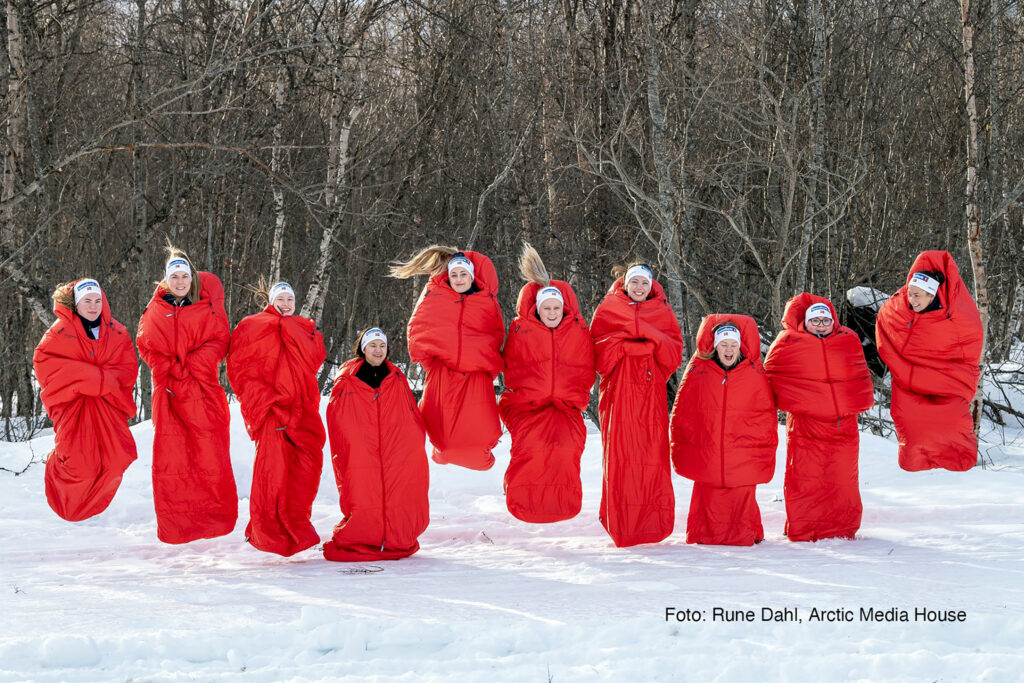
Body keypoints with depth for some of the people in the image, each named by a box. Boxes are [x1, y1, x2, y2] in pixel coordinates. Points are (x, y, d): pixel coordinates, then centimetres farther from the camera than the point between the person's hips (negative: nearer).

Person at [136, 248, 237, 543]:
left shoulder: (207, 307, 7)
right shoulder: (155, 310, 11)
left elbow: (219, 341, 1)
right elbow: (147, 346, 8)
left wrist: (190, 363, -10)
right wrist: (172, 368, -6)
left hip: (203, 390, -1)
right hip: (168, 392, 1)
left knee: (210, 454, -4)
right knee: (168, 457, -1)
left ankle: (216, 517, 4)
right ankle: (173, 525, 5)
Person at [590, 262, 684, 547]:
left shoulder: (662, 312, 16)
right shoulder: (608, 309, 11)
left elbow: (674, 355, 7)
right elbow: (601, 353, 0)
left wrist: (653, 339, -10)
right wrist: (630, 345, -14)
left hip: (651, 393, 1)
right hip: (618, 392, -1)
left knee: (653, 456, -6)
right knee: (620, 455, -7)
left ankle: (652, 526, -2)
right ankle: (622, 526, -2)